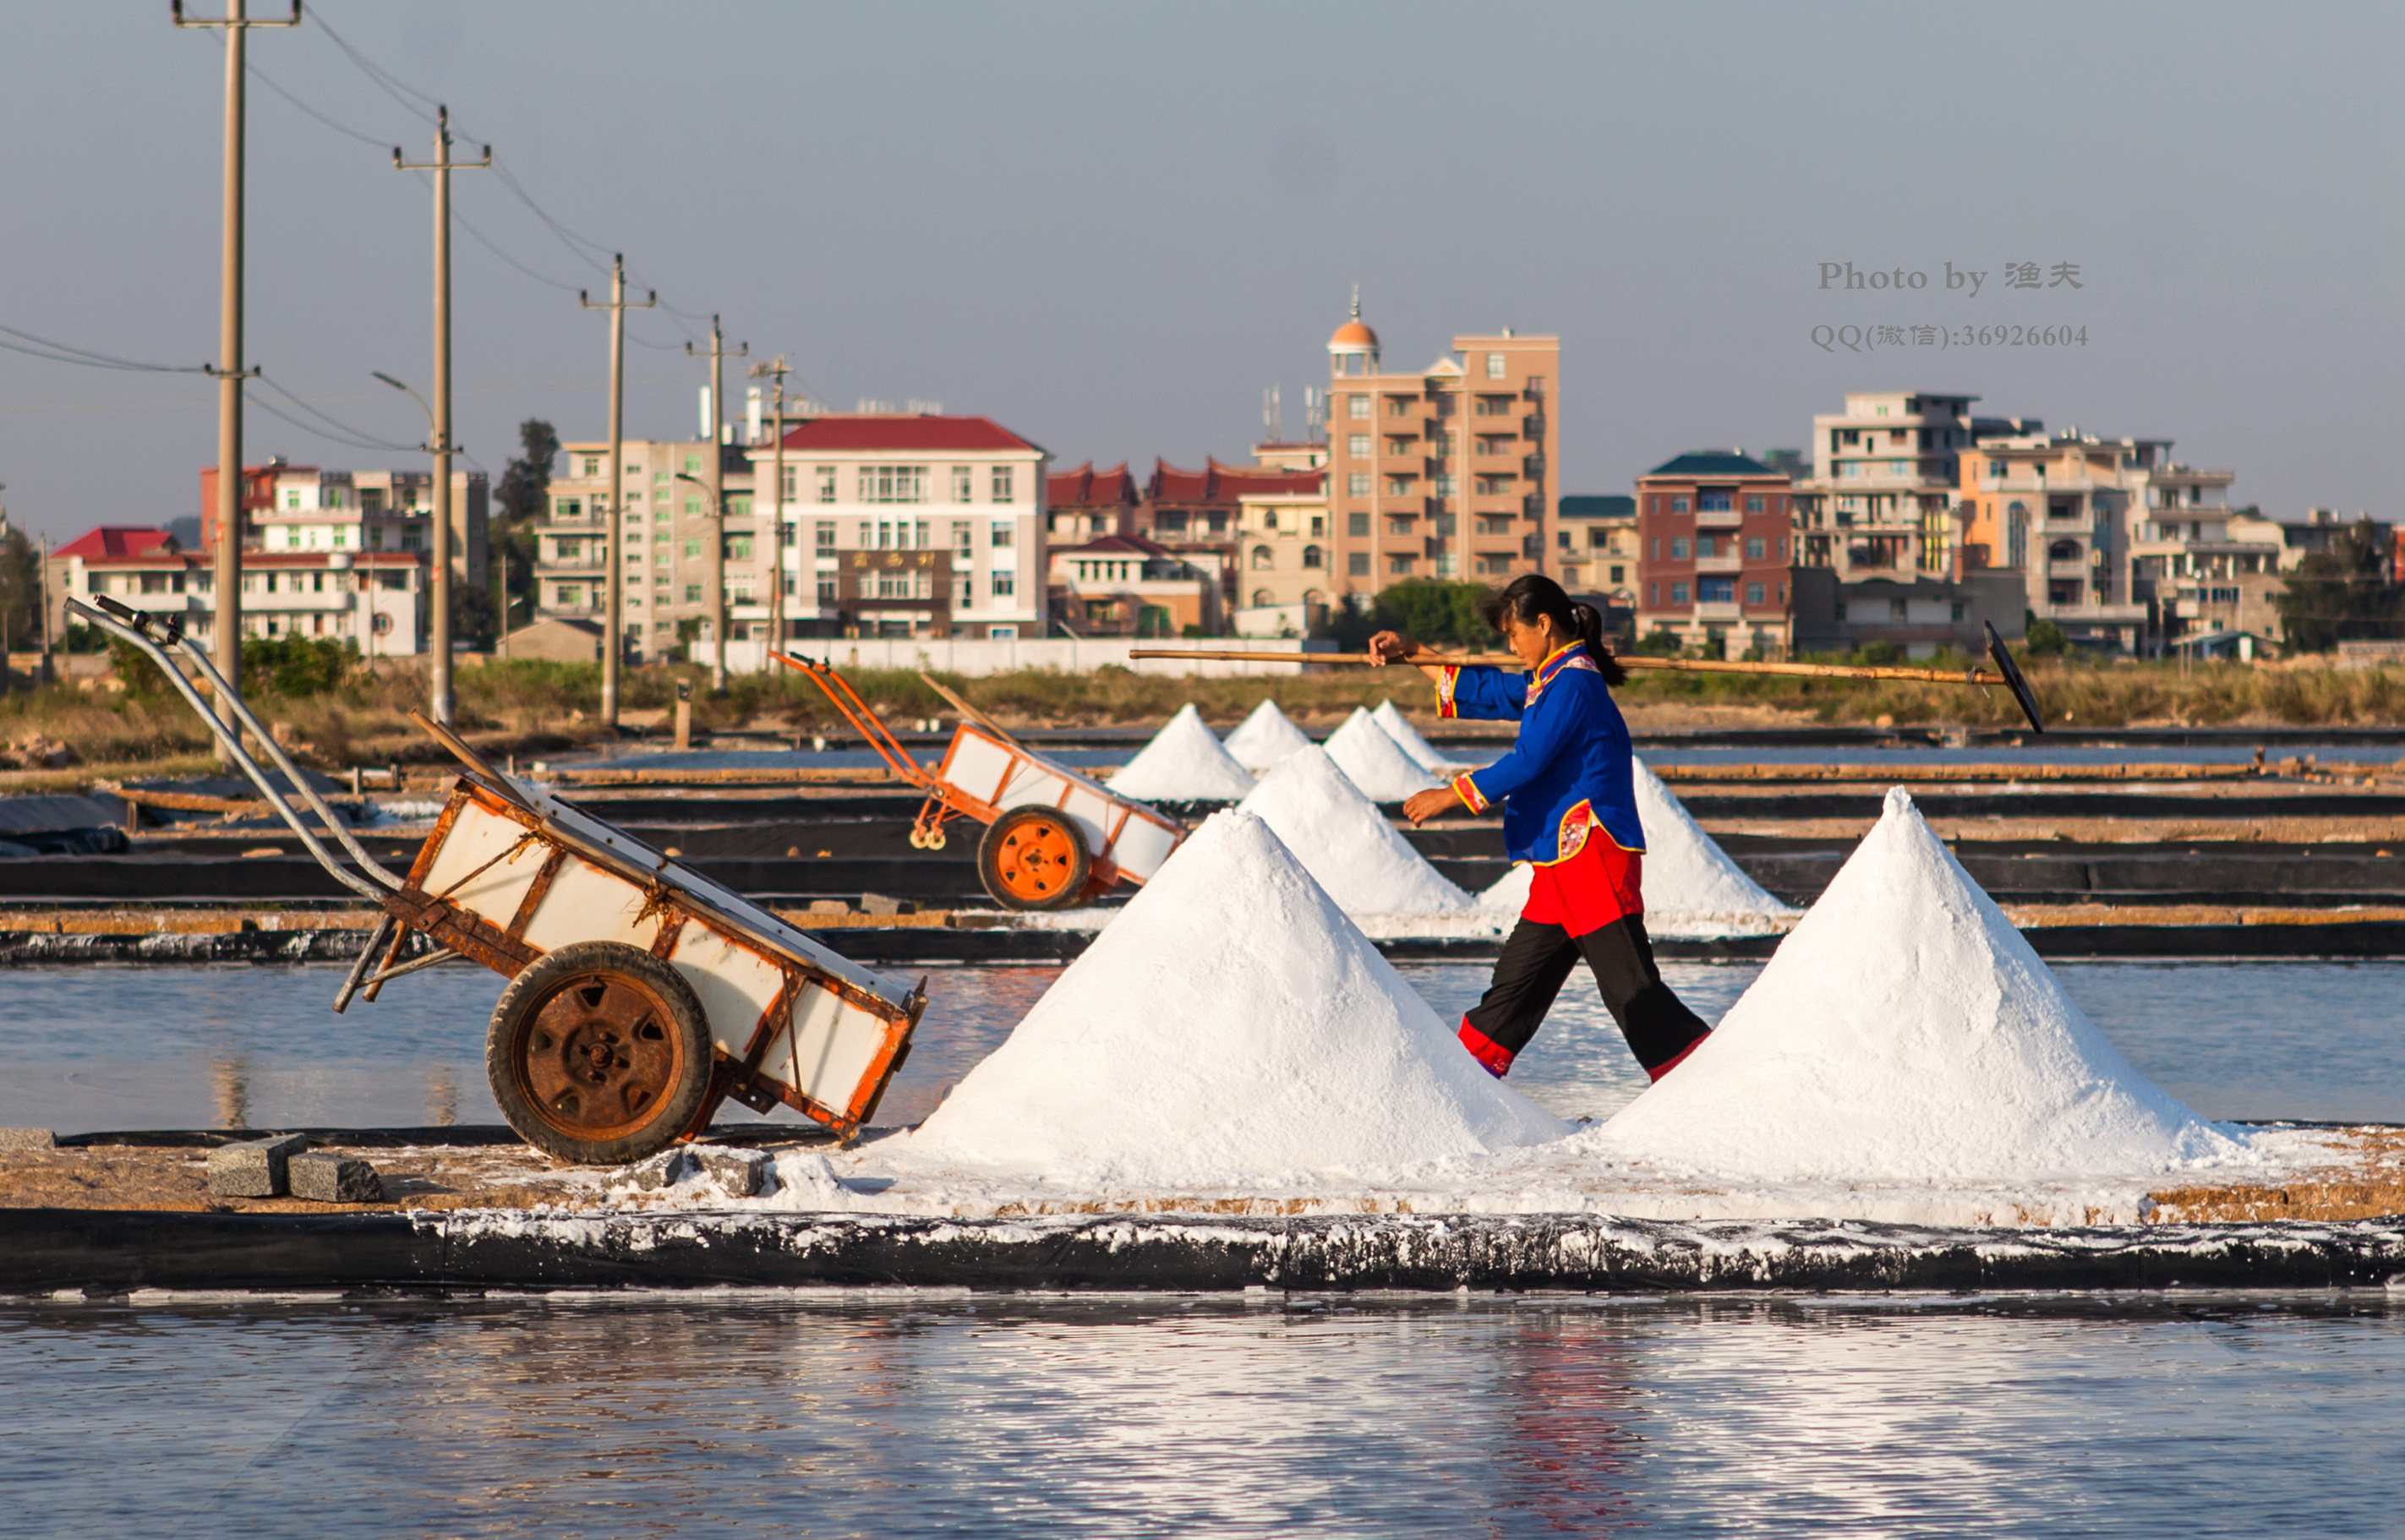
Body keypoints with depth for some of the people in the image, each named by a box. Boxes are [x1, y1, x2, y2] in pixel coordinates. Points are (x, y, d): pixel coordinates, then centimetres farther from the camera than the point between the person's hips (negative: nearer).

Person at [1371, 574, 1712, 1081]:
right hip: (1562, 862, 10)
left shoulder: (1573, 683, -14)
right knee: (1517, 979, 15)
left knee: (1630, 986, -12)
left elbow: (1527, 762, -19)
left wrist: (1450, 795, -11)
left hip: (1596, 857, -10)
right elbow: (1486, 691, 33)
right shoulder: (1549, 683, 17)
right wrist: (1413, 655, 32)